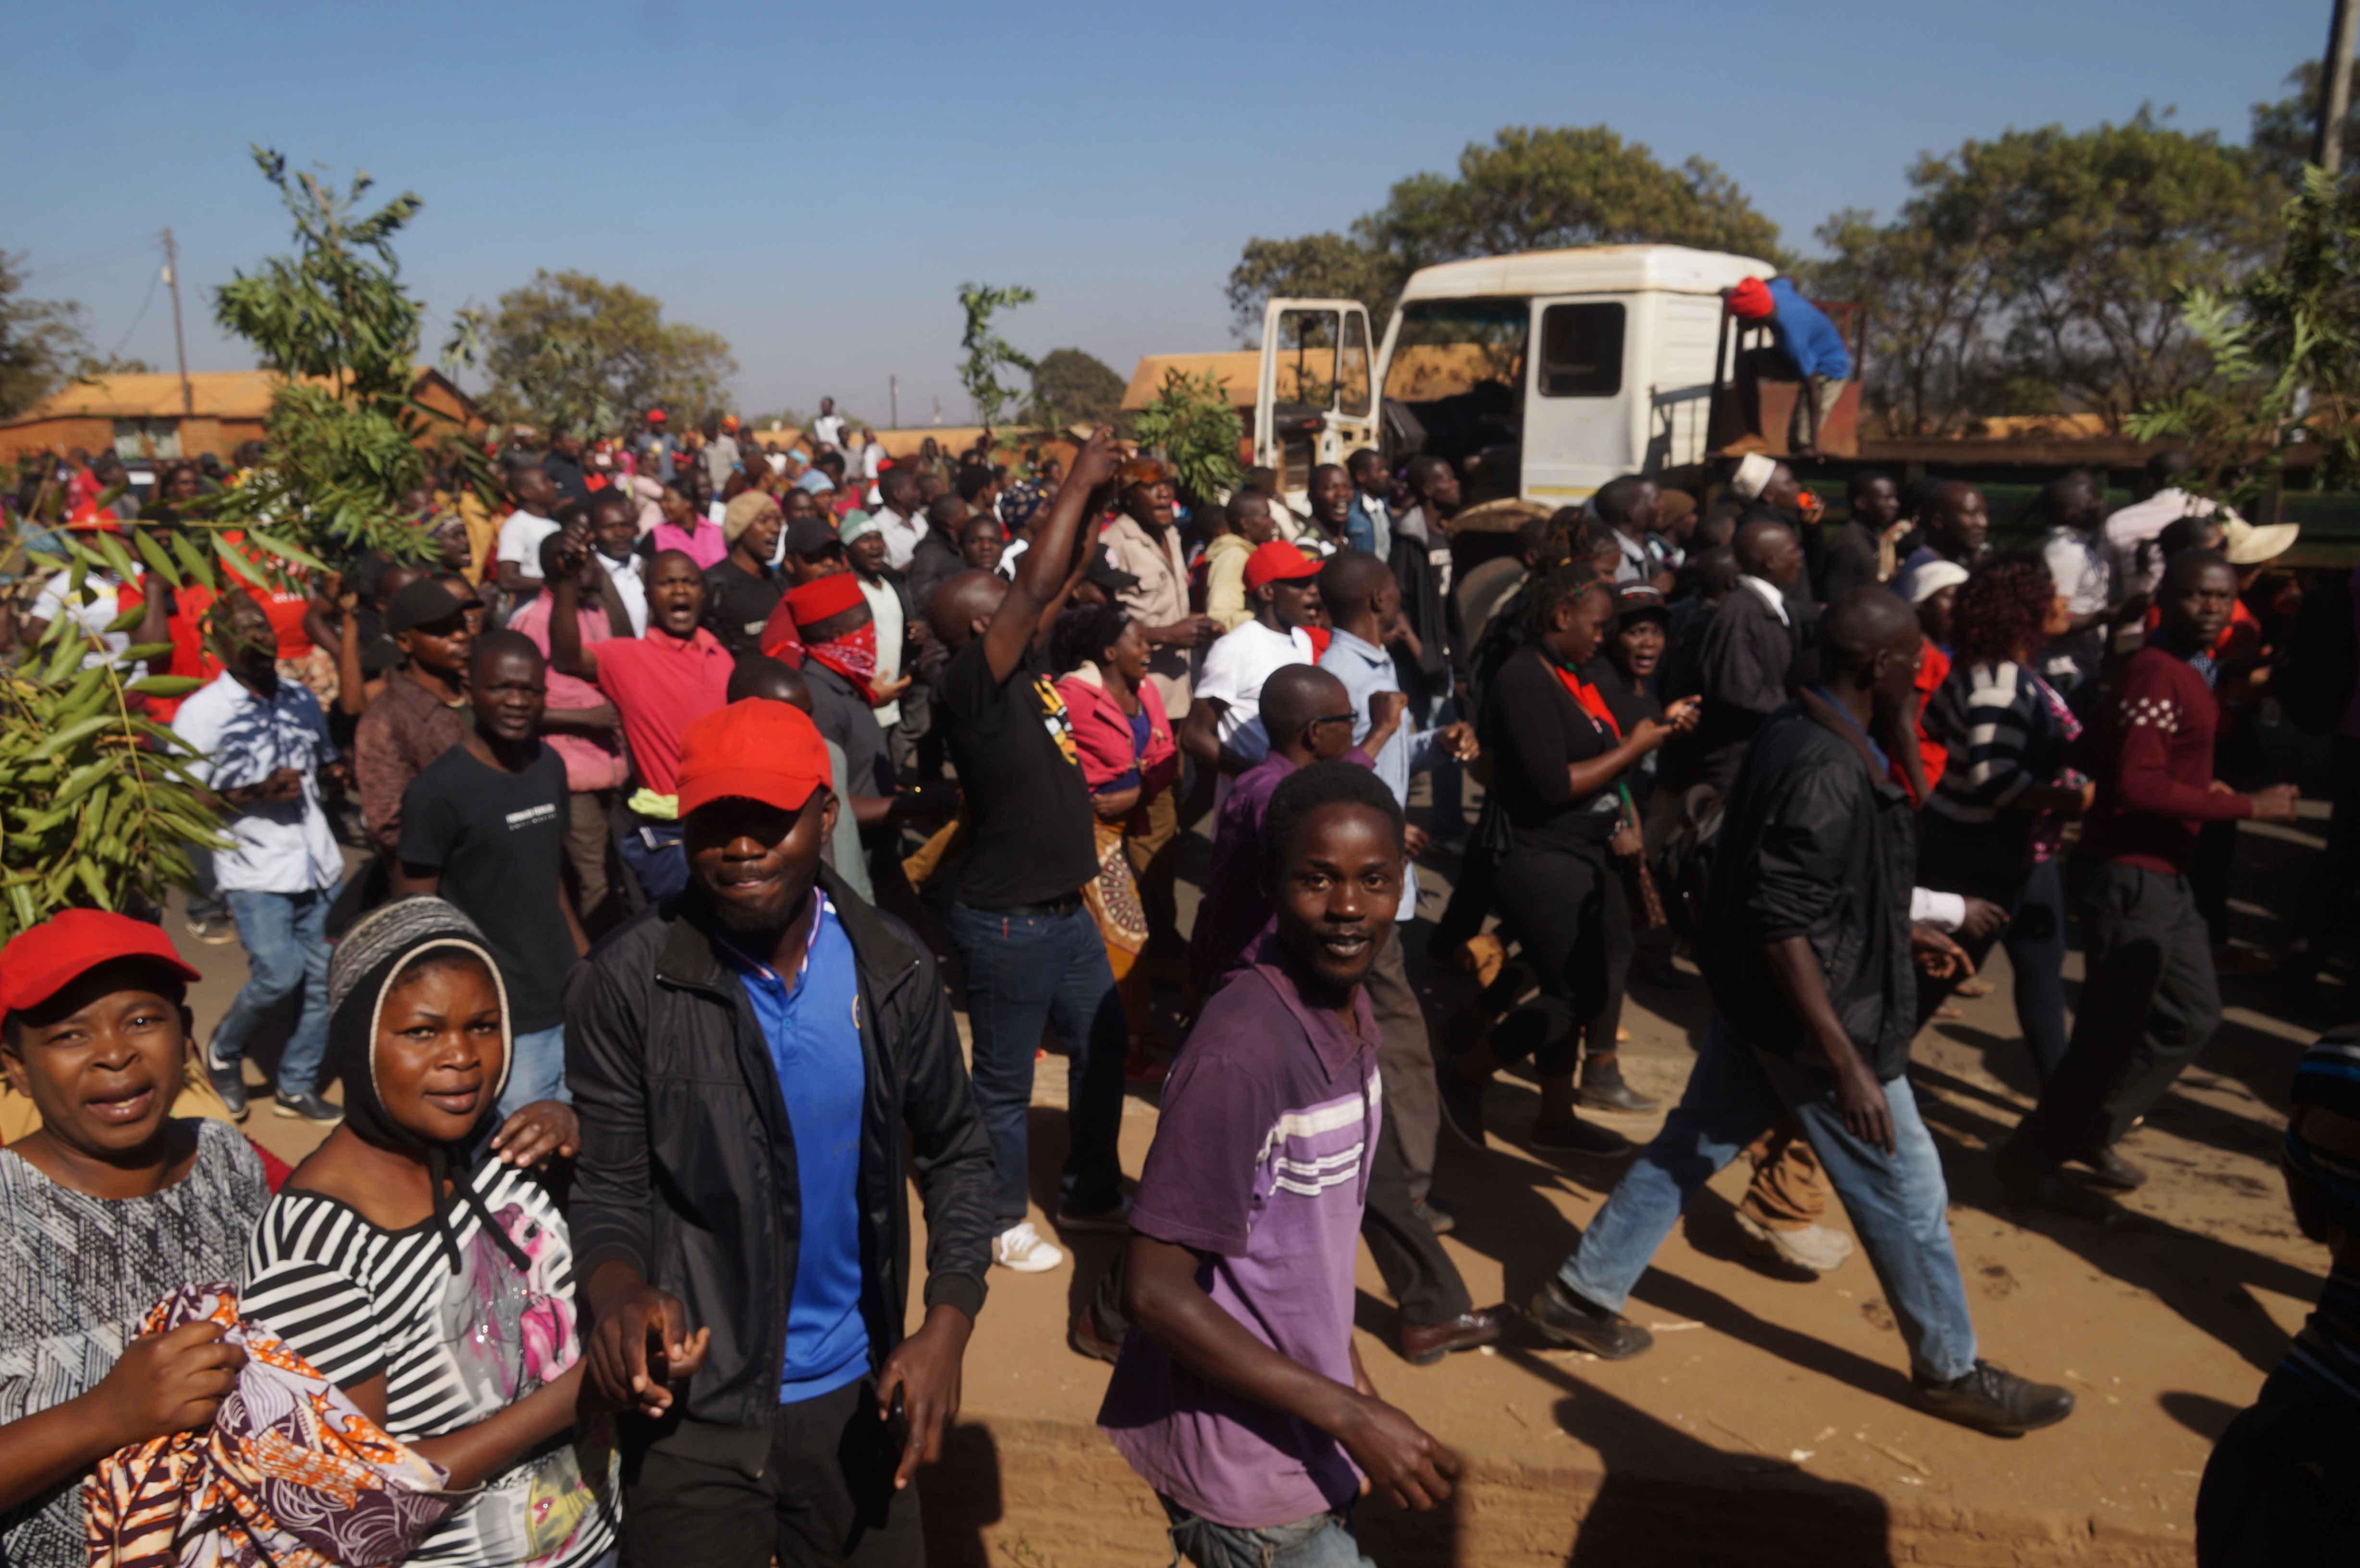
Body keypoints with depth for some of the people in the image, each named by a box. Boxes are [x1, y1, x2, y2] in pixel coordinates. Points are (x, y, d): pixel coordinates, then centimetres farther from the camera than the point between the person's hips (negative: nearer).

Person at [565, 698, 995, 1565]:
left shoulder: (894, 967, -7)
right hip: (692, 1410, -3)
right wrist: (619, 1292, -30)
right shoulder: (625, 984, -15)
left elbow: (955, 1153, 2)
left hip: (854, 1394, 3)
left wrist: (948, 1326, -9)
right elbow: (610, 1187, -9)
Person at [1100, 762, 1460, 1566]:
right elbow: (1156, 1291, -25)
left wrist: (1346, 1374, 13)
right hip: (1242, 1466, -7)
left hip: (1303, 1435, 7)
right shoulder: (1242, 1052, -27)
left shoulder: (1350, 1012, -1)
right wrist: (1351, 1417, -22)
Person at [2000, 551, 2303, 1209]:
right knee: (2118, 1030, -2)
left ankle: (2088, 1133, 27)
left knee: (2191, 1016, 17)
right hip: (2130, 874, -10)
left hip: (2165, 873, 10)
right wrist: (2248, 807, -22)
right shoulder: (2156, 674, -19)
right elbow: (2139, 785, -27)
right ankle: (2033, 1154, 12)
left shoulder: (2189, 672, 14)